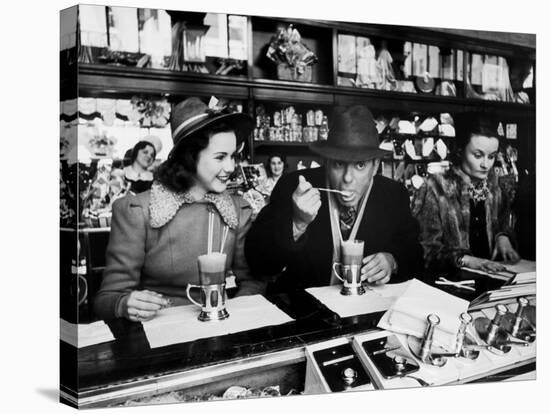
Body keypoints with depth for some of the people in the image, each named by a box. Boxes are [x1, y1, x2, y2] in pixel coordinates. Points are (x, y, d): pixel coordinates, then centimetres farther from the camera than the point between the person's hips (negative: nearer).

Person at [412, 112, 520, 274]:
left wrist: (502, 237, -1)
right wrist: (465, 259, -25)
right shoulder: (435, 189, -10)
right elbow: (426, 249, -13)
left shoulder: (494, 187, 6)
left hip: (489, 275, 3)